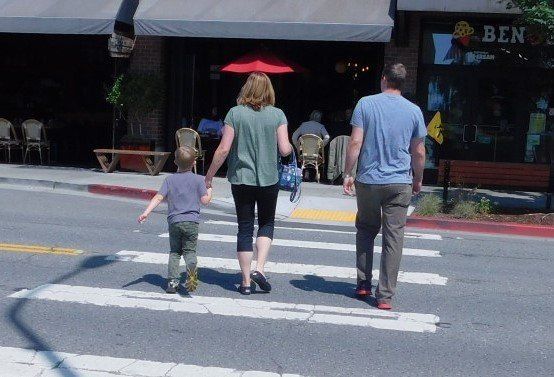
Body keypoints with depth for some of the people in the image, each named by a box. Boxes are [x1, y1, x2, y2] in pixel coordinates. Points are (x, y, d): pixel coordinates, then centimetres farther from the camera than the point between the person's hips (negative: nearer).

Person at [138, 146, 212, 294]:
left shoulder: (170, 179, 7)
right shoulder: (198, 179, 2)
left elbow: (158, 197, -2)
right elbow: (205, 200, -1)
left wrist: (146, 213, -5)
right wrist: (209, 191, 19)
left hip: (174, 222, 1)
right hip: (192, 221, -1)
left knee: (174, 251, 14)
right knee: (189, 251, 6)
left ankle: (172, 280, 2)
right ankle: (192, 267, -26)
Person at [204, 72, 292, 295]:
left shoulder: (235, 113, -4)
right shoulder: (277, 115, -3)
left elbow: (224, 149, -7)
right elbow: (285, 150, -8)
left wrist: (209, 176, 3)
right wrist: (290, 147, 16)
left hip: (241, 179, 0)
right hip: (268, 180, 0)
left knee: (245, 228, 8)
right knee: (267, 223, 18)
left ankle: (246, 281, 9)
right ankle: (259, 269, 2)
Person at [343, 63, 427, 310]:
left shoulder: (366, 104, -3)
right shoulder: (414, 111, 2)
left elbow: (355, 143, -8)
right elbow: (419, 153, 5)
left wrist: (348, 174, -1)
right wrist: (418, 180, 19)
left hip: (368, 180, 0)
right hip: (400, 183, 0)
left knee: (366, 230, 18)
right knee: (394, 237, 2)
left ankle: (363, 284, 21)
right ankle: (385, 295, 2)